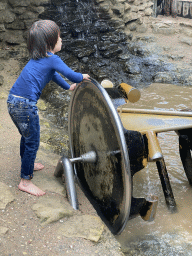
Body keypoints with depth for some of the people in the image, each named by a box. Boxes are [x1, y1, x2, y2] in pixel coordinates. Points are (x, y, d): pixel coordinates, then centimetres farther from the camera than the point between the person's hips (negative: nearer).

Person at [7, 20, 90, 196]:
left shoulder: (39, 58, 18)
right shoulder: (52, 59, -8)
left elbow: (53, 74, 34)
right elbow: (72, 76, -15)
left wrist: (68, 87, 40)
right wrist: (83, 77, 6)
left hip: (13, 101, 9)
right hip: (25, 104, -9)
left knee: (27, 136, 28)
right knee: (33, 142, 3)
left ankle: (27, 164, 49)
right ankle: (25, 181, 13)